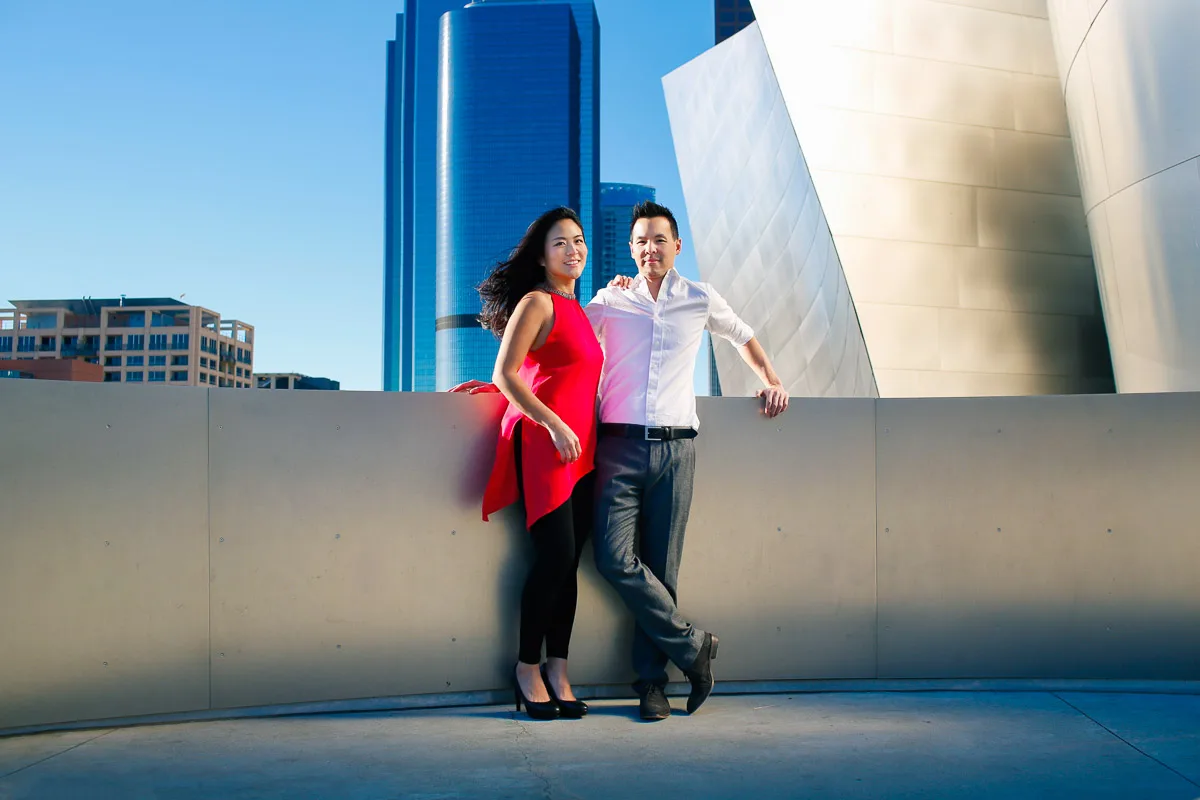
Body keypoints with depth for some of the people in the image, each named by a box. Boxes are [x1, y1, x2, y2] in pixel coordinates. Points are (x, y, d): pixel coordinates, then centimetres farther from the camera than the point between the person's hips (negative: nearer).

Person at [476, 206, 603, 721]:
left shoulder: (579, 310, 20)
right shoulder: (537, 303, -4)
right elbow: (505, 375, -12)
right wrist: (554, 424, -18)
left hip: (579, 448, 8)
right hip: (543, 443, -7)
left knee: (568, 561, 4)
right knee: (556, 555, -10)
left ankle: (557, 671, 10)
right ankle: (528, 668, 5)